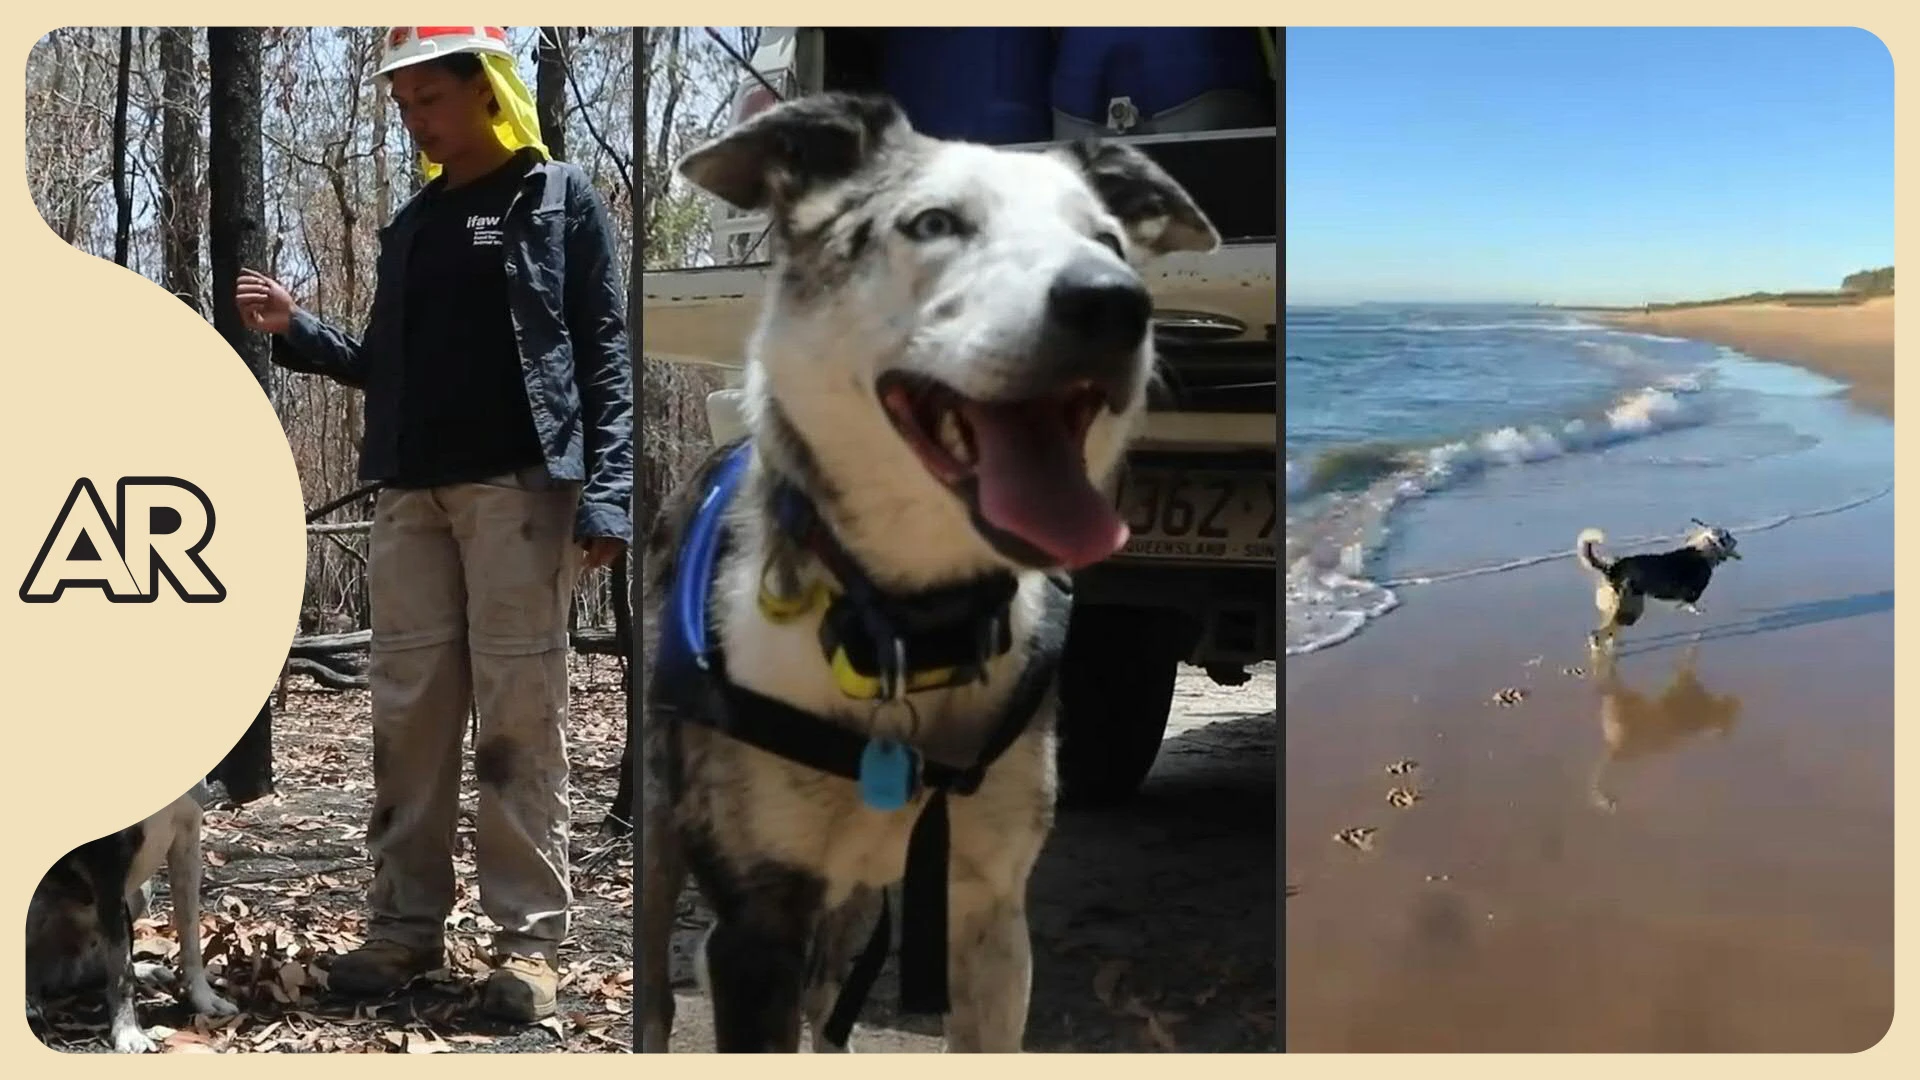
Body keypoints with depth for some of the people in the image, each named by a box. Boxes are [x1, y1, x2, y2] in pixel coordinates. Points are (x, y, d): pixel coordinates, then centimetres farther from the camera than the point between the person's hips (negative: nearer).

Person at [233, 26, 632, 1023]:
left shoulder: (560, 201, 2)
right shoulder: (410, 228, 19)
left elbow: (605, 355, -5)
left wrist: (607, 491, -15)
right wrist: (295, 333, 6)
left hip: (519, 485, -6)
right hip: (411, 491, 6)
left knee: (519, 712, -6)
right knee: (409, 712, 5)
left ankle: (528, 939, -1)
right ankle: (406, 925, 11)